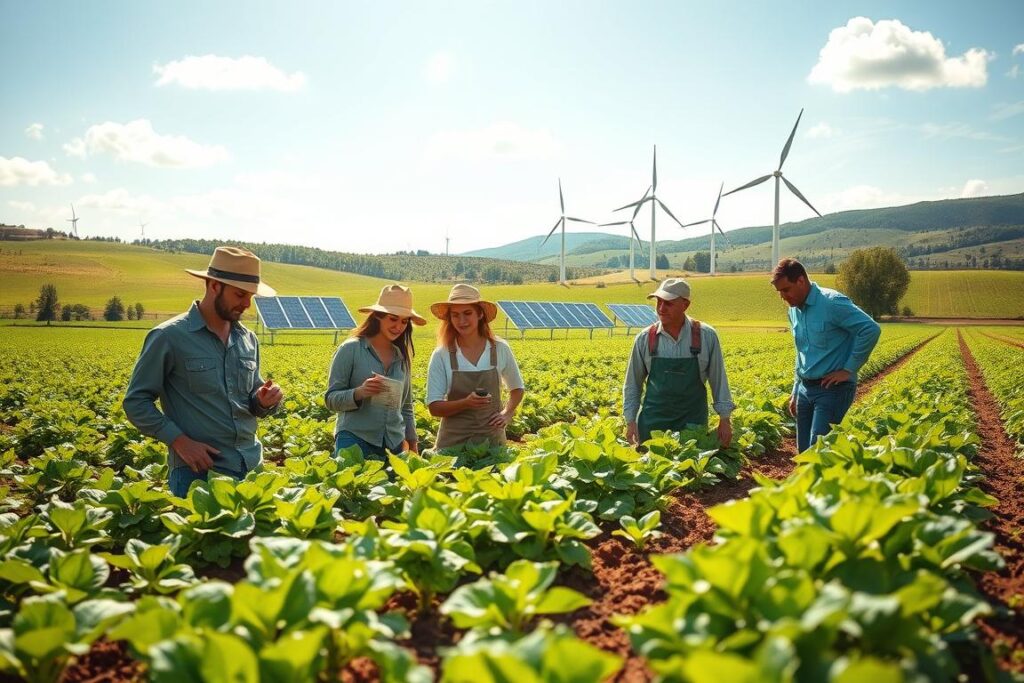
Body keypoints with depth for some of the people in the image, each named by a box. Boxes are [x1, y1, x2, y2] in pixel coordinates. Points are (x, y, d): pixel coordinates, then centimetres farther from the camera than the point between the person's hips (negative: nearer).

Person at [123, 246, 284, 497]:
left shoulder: (249, 340, 9)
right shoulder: (169, 337, -8)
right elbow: (136, 402, -6)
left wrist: (264, 402, -6)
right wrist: (179, 441, -16)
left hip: (251, 467, 6)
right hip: (198, 471, -6)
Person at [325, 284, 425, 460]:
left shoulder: (403, 356, 11)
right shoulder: (351, 349, -4)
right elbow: (331, 399, -3)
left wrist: (413, 443, 18)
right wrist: (358, 393, -21)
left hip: (394, 445, 4)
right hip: (355, 440, -4)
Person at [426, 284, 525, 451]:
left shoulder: (500, 349, -1)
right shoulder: (441, 356, -6)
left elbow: (517, 388, 15)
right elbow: (434, 407, -6)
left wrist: (507, 413, -1)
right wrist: (466, 403, -21)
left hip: (492, 439, 1)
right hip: (454, 441, -1)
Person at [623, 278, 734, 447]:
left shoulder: (706, 336, -3)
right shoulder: (645, 339, -2)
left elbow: (718, 379, 5)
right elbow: (632, 384, 7)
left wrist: (724, 419, 3)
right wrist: (630, 421, 3)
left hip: (692, 423, 0)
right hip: (653, 422, 1)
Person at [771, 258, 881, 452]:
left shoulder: (832, 303, -15)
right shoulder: (794, 310, 11)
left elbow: (871, 330, -21)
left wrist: (848, 369, -17)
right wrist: (796, 390, 20)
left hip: (833, 388, -8)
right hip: (806, 389, 8)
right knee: (804, 452, 9)